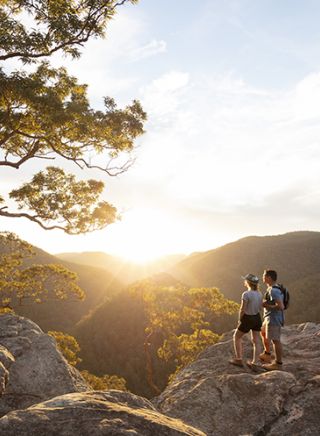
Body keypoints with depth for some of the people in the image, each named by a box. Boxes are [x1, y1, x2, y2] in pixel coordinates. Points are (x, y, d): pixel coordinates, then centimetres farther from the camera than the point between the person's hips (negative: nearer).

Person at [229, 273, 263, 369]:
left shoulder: (246, 294, -23)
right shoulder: (259, 293, -1)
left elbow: (242, 309, -20)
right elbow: (260, 308, 8)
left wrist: (240, 320, -5)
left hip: (247, 319, -6)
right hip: (257, 318, 6)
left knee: (237, 337, 13)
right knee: (256, 341, 11)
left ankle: (238, 360, 17)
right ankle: (255, 363, 11)